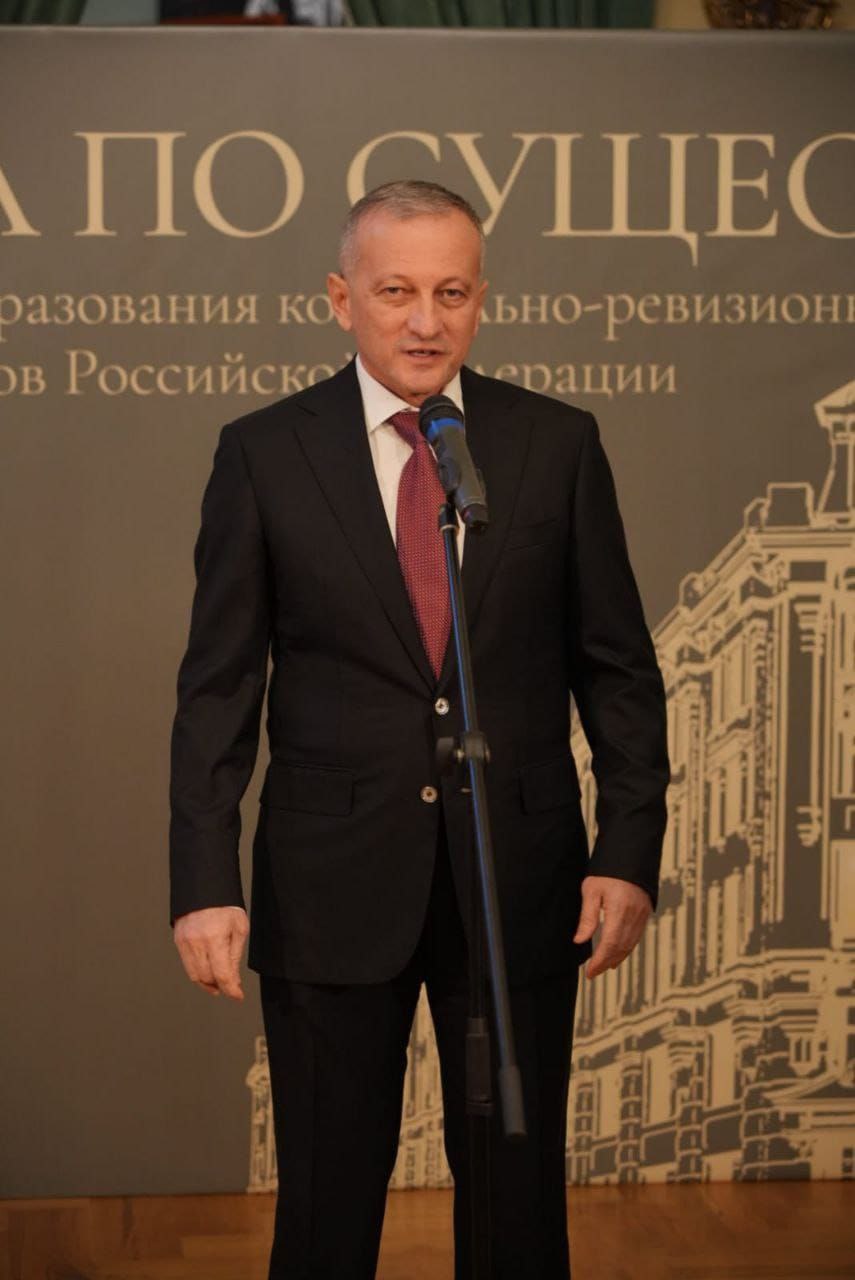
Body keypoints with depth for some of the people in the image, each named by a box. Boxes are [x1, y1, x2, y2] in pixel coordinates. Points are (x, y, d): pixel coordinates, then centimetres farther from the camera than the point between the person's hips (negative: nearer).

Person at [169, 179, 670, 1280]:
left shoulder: (558, 444, 2)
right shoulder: (262, 454, -1)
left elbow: (619, 666, 5)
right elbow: (218, 685, 0)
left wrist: (630, 851, -4)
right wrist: (204, 882, -8)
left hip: (518, 877, 1)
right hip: (332, 884, -1)